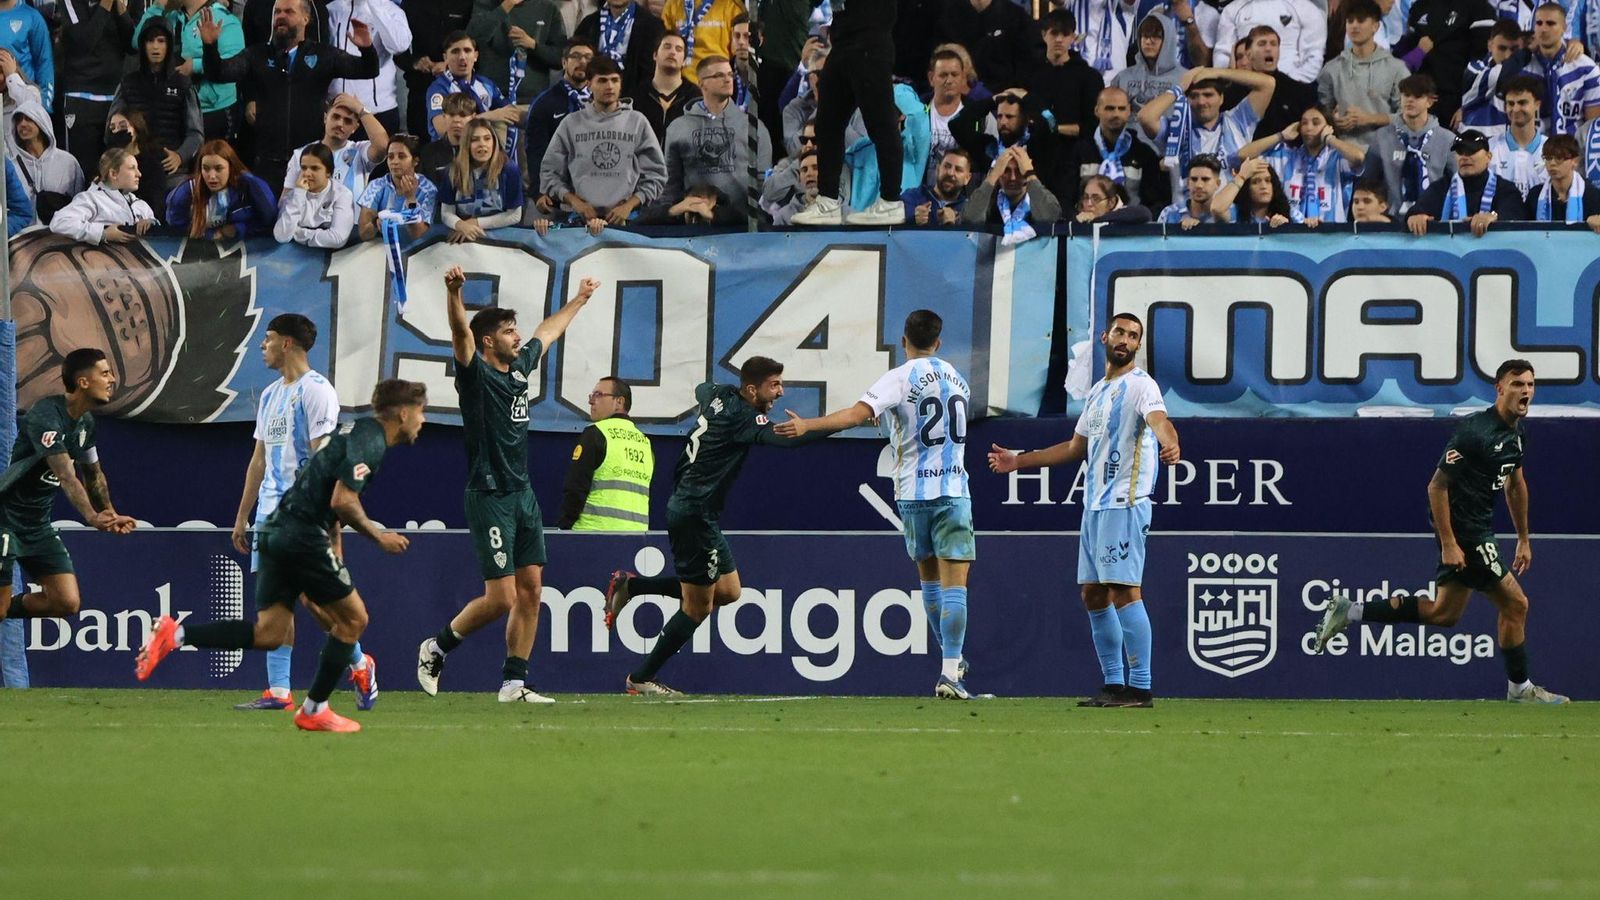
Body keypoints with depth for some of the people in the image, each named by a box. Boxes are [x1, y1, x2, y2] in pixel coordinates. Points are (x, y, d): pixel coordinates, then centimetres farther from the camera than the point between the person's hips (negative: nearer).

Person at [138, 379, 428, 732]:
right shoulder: (370, 441, -10)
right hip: (304, 535, -9)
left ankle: (175, 635, -6)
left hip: (277, 531, 9)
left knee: (269, 632, 5)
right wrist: (378, 536, -6)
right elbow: (343, 501, -19)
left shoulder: (359, 431, 21)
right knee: (353, 619, 4)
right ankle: (313, 710, 8)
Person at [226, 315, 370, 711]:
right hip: (270, 511, 8)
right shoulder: (270, 395, 19)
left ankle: (360, 665, 14)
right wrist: (241, 517, 20)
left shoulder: (316, 390, -8)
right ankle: (278, 691, 0)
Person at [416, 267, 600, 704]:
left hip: (523, 495, 8)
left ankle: (514, 682, 9)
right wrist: (454, 292, -46)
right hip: (490, 498, -8)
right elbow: (461, 331, -28)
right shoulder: (477, 373, -9)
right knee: (501, 597, -9)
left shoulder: (519, 367, 12)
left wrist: (580, 299, 46)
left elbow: (547, 332, 31)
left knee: (530, 591, 4)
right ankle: (436, 648, 12)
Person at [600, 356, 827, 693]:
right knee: (697, 607, 0)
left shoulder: (717, 394, 7)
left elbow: (700, 390, 33)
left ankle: (631, 586, 17)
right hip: (696, 516, -10)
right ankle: (641, 678, 9)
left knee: (728, 591, 14)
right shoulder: (741, 416, -18)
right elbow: (787, 437, -32)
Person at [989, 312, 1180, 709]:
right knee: (1094, 595, 9)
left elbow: (1158, 419, -28)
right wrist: (1018, 460, 34)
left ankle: (1140, 687, -16)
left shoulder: (1140, 385, -6)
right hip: (1094, 506, 9)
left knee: (1124, 591, -15)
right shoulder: (1098, 392, 20)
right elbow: (1075, 448, 30)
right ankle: (1114, 684, 16)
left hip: (1125, 504, -9)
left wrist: (1169, 445, -51)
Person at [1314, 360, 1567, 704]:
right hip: (1462, 530, -10)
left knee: (1444, 613, 15)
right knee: (1515, 604, -3)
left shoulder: (1517, 433, 8)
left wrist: (1523, 539, 25)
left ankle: (1349, 611, 18)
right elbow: (1437, 486, -21)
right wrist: (1448, 544, -22)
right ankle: (1519, 688, 12)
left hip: (1479, 529, 10)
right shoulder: (1475, 431, -21)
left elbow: (1516, 484, 24)